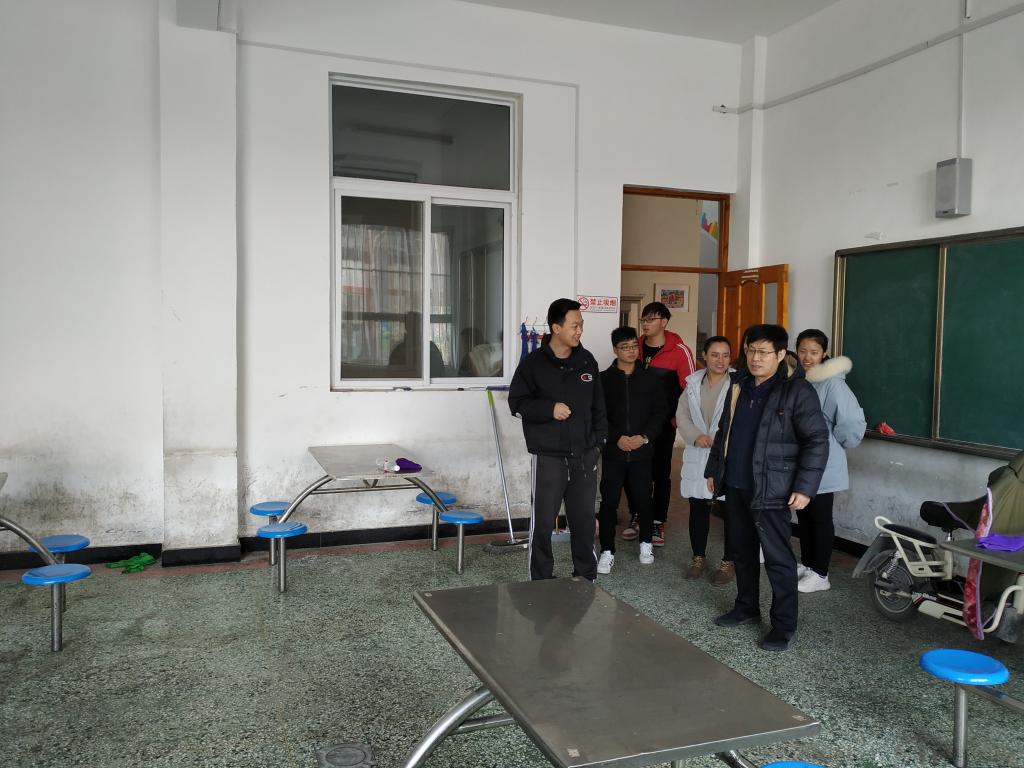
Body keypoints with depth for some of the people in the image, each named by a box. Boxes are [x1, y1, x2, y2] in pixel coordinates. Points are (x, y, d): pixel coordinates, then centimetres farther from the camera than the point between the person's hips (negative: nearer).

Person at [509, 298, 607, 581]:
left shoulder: (587, 361, 7)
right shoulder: (533, 363, -6)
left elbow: (598, 406, 15)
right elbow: (517, 403, -4)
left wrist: (598, 441, 9)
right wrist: (549, 408, -17)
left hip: (584, 456, 4)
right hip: (548, 458, -4)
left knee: (585, 520, 12)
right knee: (543, 521, 1)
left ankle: (587, 577, 27)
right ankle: (541, 582, 14)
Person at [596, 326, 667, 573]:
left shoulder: (649, 379, 5)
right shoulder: (604, 379, 0)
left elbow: (660, 411, 3)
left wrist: (645, 437, -9)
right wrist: (617, 438, -13)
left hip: (642, 451, 1)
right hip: (613, 451, -1)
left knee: (643, 498, 8)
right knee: (609, 500, 0)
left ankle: (646, 543, 29)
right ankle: (607, 551, 10)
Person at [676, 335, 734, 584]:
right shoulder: (693, 383, 7)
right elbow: (682, 415, 7)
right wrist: (695, 436, -8)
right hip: (698, 455, 5)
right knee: (697, 507, 12)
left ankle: (729, 562, 17)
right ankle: (699, 557, 28)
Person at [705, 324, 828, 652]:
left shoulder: (797, 390, -11)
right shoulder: (739, 385, 10)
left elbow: (817, 441, -12)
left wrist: (804, 487, -16)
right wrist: (714, 469, 19)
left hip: (771, 490, -7)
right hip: (735, 486, 7)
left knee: (778, 558, -1)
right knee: (742, 551, 18)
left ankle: (784, 625, 11)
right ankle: (746, 606, 34)